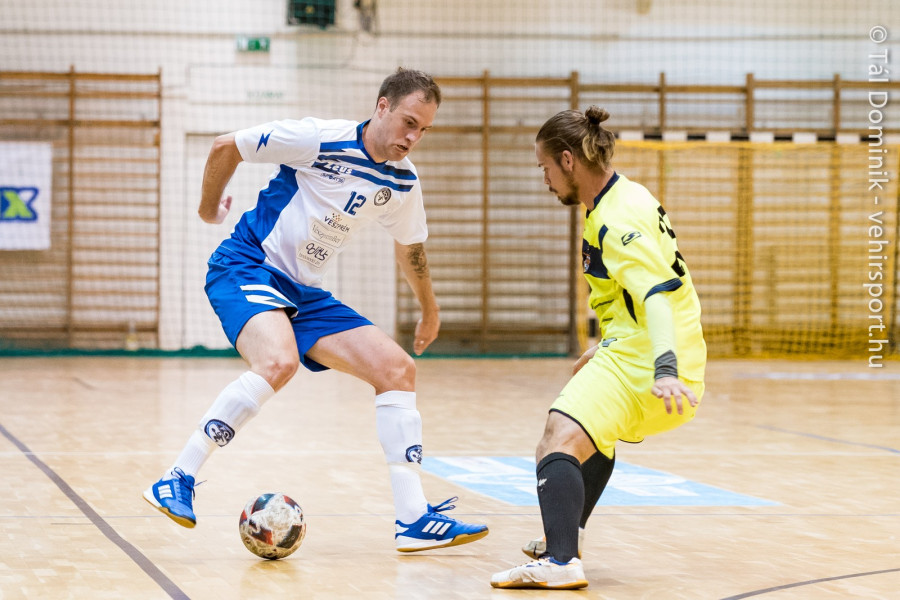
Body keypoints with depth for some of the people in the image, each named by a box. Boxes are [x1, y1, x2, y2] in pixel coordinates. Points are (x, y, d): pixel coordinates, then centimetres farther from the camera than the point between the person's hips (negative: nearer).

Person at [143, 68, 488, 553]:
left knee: (398, 368, -3)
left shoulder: (402, 183, 3)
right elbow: (225, 147, -5)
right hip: (245, 268, -7)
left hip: (304, 292, 7)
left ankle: (413, 521, 0)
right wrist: (210, 209, 9)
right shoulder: (319, 139, -16)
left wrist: (429, 309, 36)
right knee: (279, 360, -36)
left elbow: (409, 247, 24)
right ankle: (176, 481, -26)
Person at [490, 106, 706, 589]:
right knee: (593, 433, 36)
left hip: (641, 363, -11)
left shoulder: (618, 217, -16)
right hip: (635, 354, 11)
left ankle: (562, 562, -44)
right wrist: (605, 350, 39)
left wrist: (665, 369, -42)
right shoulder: (619, 199, 17)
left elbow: (656, 293, -29)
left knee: (560, 437, -28)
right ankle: (564, 538, 51)